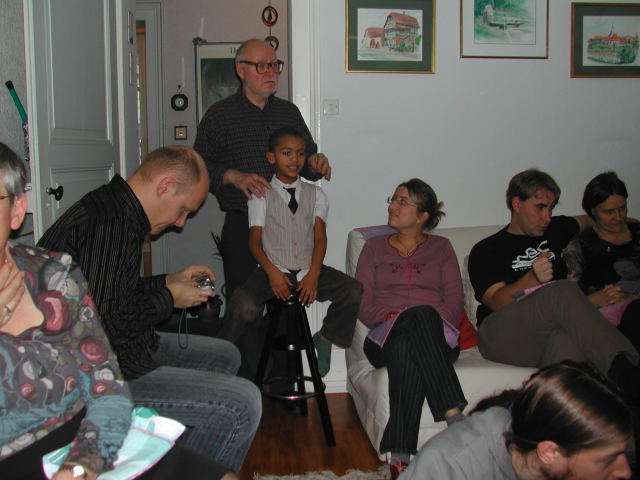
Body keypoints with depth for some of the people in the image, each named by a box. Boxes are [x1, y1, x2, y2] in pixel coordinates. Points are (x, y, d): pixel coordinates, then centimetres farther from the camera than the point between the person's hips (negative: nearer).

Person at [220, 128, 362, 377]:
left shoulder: (315, 194, 12)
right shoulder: (262, 195, 6)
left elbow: (320, 238, 3)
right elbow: (255, 241, -1)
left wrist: (313, 275, -13)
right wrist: (272, 272, -19)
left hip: (309, 270, 3)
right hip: (274, 270, -2)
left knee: (353, 290, -21)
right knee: (243, 304, -31)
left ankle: (325, 338, 4)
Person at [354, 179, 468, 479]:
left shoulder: (440, 248, 20)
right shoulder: (375, 247, 22)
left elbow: (454, 301, 7)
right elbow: (363, 303, 10)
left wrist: (426, 327, -12)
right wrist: (394, 320, -10)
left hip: (435, 337, 0)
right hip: (385, 339, 0)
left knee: (407, 350, -39)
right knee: (421, 314, -37)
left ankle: (400, 455, -44)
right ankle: (455, 415, -45)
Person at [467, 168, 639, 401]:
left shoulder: (554, 230, 28)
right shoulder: (485, 251, 9)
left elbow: (587, 220, 51)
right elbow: (497, 302, -7)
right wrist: (533, 278, -22)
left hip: (550, 334, 5)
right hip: (501, 335, -4)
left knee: (564, 337, -34)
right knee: (564, 291, -32)